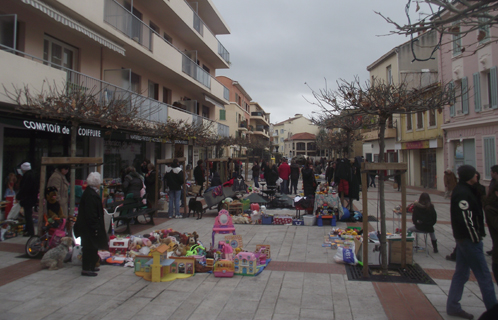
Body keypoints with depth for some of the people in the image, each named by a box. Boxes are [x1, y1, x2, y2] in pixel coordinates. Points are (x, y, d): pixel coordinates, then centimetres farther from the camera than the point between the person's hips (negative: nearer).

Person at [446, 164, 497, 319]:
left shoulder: (462, 190, 13)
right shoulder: (463, 193, -20)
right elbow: (466, 219, -23)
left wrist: (476, 236, 13)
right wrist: (476, 238, -17)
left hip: (463, 237, 10)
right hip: (468, 238, -10)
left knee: (461, 272, 14)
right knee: (484, 275, 0)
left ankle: (452, 306, 21)